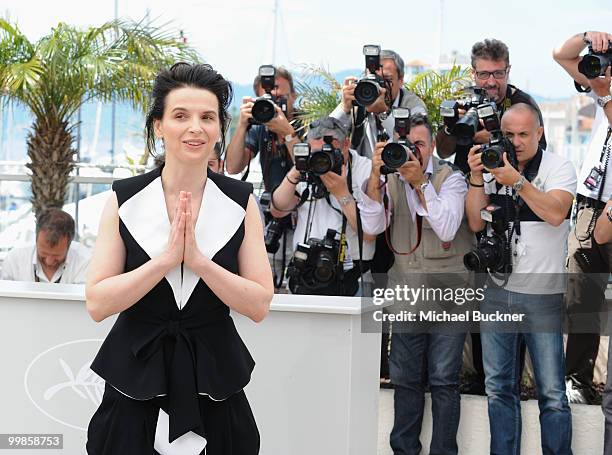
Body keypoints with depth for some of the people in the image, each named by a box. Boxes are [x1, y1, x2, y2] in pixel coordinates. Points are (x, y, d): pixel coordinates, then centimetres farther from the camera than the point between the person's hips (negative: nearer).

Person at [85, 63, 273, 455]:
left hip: (214, 382, 1)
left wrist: (198, 259, -20)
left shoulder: (240, 201, -2)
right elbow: (97, 304, -9)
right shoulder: (125, 199, -4)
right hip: (136, 380, 0)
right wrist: (166, 259, -20)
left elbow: (260, 306, -7)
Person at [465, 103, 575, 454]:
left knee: (552, 393, -4)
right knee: (499, 388, 9)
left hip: (543, 295, -4)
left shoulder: (559, 168, -1)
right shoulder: (492, 168, 10)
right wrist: (476, 178, -6)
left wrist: (517, 181, -23)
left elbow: (555, 214, -17)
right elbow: (476, 223, 3)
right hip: (497, 291, 4)